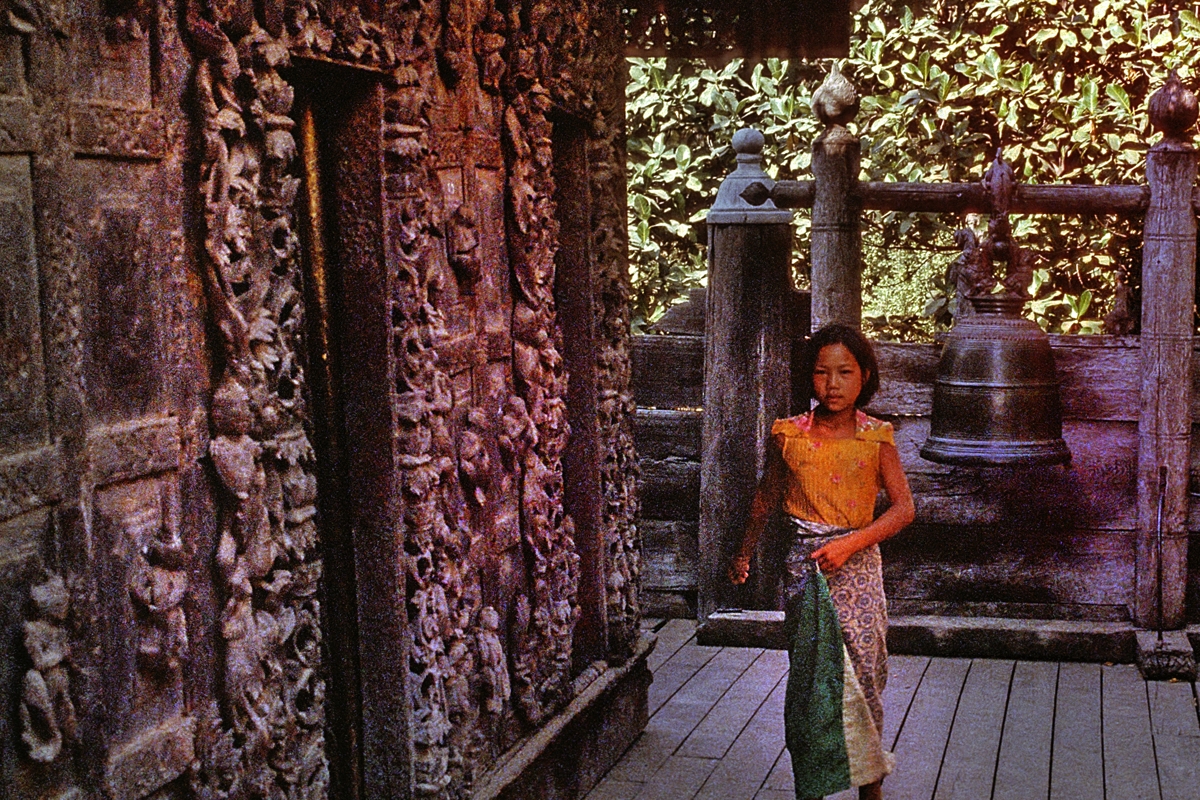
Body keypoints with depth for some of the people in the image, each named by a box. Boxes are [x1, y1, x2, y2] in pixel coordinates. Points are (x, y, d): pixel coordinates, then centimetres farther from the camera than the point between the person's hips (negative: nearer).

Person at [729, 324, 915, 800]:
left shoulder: (875, 438, -2)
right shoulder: (789, 435, 0)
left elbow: (903, 507, -5)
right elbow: (768, 497, 14)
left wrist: (850, 544, -17)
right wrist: (744, 553, 23)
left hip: (857, 565, 0)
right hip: (804, 567, 0)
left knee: (862, 673, 4)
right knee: (810, 676, 0)